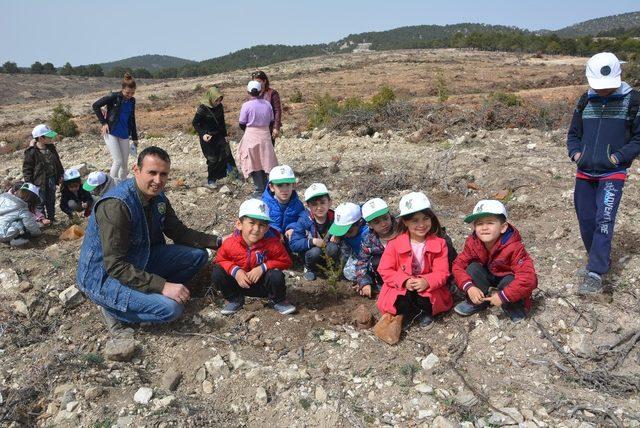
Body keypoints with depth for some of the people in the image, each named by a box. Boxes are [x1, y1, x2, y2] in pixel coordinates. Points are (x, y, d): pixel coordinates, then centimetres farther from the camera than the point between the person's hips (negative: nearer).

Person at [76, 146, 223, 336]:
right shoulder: (116, 205, -29)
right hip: (105, 277, -8)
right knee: (171, 308, -26)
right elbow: (115, 265, -31)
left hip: (139, 262, 8)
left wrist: (218, 241, -5)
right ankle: (113, 309, -2)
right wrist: (162, 286, -34)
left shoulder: (158, 197, -3)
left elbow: (179, 233, 8)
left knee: (198, 255, 1)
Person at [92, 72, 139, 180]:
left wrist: (134, 138, 15)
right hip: (111, 133, -5)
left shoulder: (132, 101, 6)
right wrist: (104, 122, -10)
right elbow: (95, 106, -6)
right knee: (118, 161, -12)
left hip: (124, 135, 5)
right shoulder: (114, 97, -10)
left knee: (125, 164, 5)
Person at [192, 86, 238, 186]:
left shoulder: (219, 106, -2)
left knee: (227, 153, -6)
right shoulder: (202, 108, -20)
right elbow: (195, 123, -14)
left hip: (219, 135, 5)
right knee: (213, 160, 3)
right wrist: (203, 134, -26)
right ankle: (211, 180, 21)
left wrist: (225, 135, 11)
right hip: (208, 138, -5)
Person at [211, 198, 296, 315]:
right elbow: (220, 260, -4)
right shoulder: (230, 243, -19)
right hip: (240, 282, 1)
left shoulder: (273, 243, -22)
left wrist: (263, 267, -25)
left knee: (276, 275, -32)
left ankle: (278, 301, 4)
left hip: (263, 284, -1)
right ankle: (234, 300, 7)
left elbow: (285, 261, -13)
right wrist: (235, 270, -24)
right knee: (217, 273, -21)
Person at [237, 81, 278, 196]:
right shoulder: (267, 104, -2)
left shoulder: (246, 105, -12)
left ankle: (260, 190, 7)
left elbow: (242, 124, -7)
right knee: (263, 161, 16)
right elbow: (271, 121, 6)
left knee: (254, 163, 5)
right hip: (265, 135, 4)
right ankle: (264, 186, 24)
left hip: (251, 136, -4)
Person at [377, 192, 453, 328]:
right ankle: (421, 313, -6)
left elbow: (442, 272, -7)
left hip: (429, 289, 1)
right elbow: (385, 270, -6)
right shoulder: (395, 244, -7)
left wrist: (427, 282, -28)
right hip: (400, 288, 0)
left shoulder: (439, 244, -4)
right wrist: (404, 281, -23)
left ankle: (409, 313, -2)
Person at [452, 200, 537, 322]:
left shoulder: (513, 248, -36)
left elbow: (528, 278, -41)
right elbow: (459, 265, -16)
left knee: (509, 281, -35)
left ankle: (516, 307, -4)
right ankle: (476, 302, -1)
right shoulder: (472, 243, -21)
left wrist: (503, 296, -39)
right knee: (473, 268, -22)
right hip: (490, 275, 4)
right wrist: (469, 287, -33)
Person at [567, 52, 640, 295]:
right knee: (586, 222, 9)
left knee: (604, 222, -13)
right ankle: (599, 260, 30)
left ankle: (595, 274, -10)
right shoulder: (585, 101, 8)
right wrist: (575, 152, 0)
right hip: (584, 174, 5)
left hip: (612, 174, -4)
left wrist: (619, 156, -14)